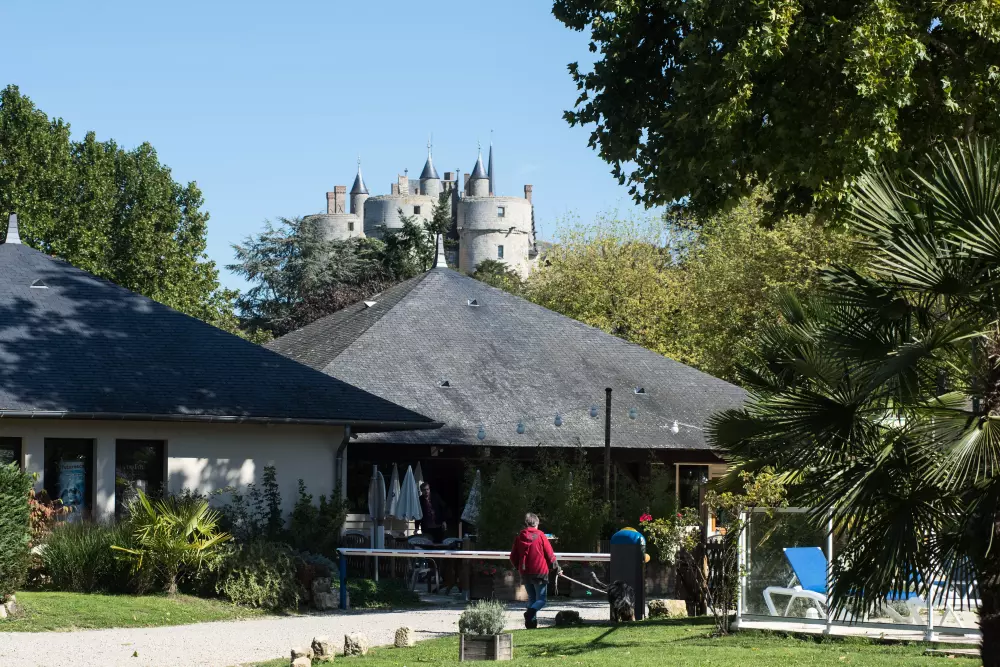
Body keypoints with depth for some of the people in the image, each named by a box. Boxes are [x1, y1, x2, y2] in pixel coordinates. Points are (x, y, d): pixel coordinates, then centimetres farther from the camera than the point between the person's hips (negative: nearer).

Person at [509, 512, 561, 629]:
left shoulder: (519, 537, 5)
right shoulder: (540, 535, -5)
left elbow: (513, 558, 9)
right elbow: (550, 554, -2)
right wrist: (557, 568, 12)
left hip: (525, 574, 4)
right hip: (539, 573, -4)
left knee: (531, 598, 15)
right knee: (541, 599, 2)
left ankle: (531, 622, 1)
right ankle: (530, 612, -28)